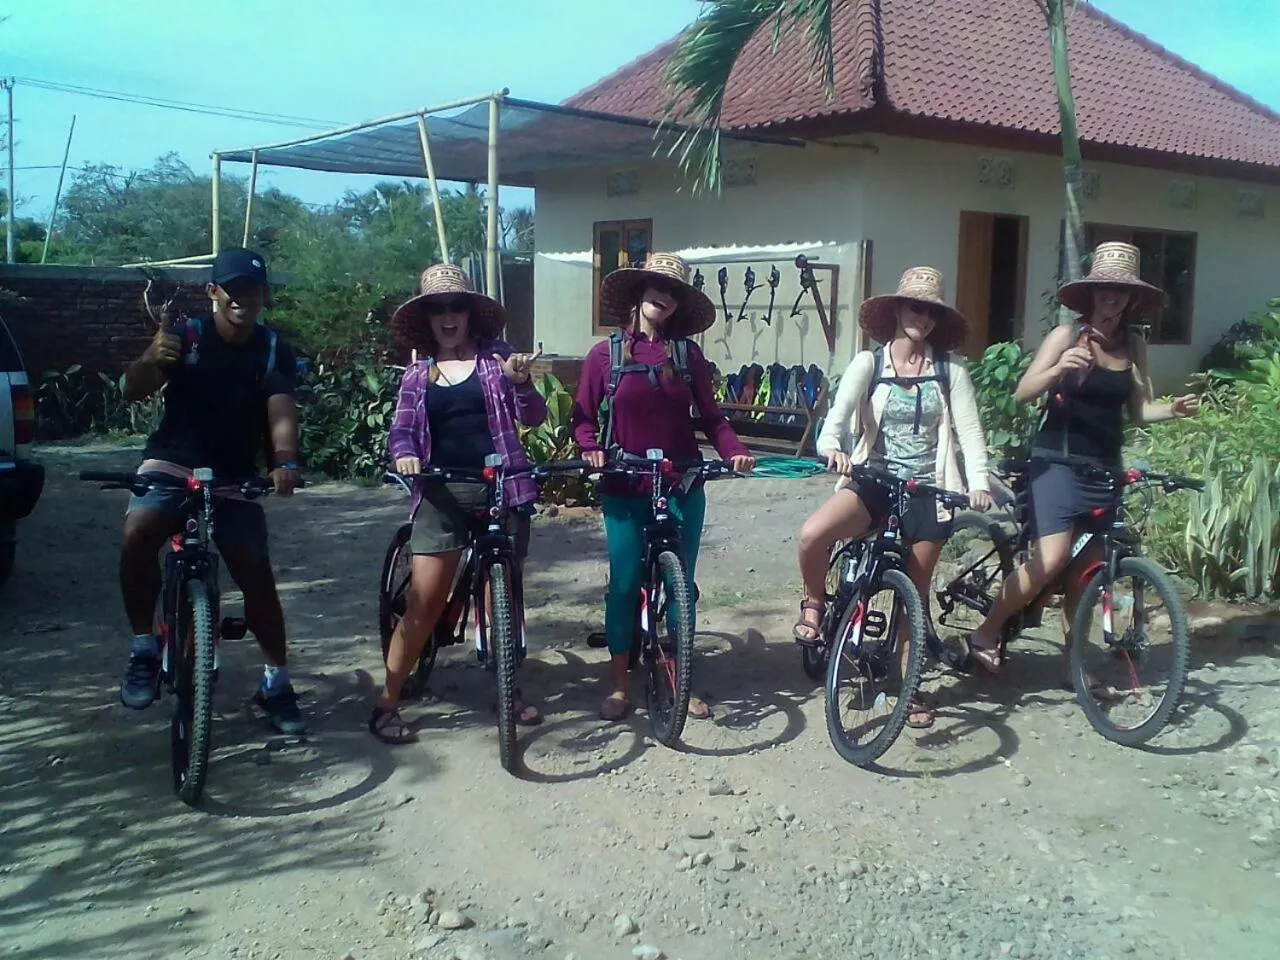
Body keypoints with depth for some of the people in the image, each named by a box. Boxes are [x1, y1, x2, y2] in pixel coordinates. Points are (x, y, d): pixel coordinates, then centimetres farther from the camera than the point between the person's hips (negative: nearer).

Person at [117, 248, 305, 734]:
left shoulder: (274, 350, -6)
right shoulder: (185, 335, -9)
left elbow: (281, 412, -19)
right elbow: (132, 392, -17)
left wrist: (285, 462, -40)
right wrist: (150, 361, -41)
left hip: (235, 475, 1)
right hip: (172, 462, -1)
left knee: (255, 572, -4)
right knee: (138, 533, -29)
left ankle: (276, 680, 12)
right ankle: (144, 648, -11)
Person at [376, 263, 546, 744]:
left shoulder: (495, 357, 5)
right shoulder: (418, 373, 10)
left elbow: (533, 418, -1)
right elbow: (401, 429, 5)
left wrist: (522, 383, -21)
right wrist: (404, 454, -18)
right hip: (441, 492, 0)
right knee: (424, 601, -6)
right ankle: (387, 703, 4)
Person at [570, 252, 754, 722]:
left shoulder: (688, 354, 2)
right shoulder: (605, 354, 0)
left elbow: (710, 417, 3)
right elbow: (584, 418, 2)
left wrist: (736, 451, -13)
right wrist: (591, 449, -17)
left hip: (682, 487, 1)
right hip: (624, 489, -1)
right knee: (624, 584, 4)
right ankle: (619, 686, 18)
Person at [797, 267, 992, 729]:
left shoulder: (950, 370, 1)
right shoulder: (868, 363, 0)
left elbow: (969, 430, -4)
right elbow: (838, 416, -12)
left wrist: (978, 484, -18)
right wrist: (832, 447, -34)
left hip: (928, 488, 1)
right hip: (874, 480, -1)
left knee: (915, 591, 8)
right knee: (812, 534, -29)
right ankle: (814, 603, 2)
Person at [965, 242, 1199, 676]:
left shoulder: (1134, 345, 9)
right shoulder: (1067, 334, -5)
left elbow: (1137, 411, 12)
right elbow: (1023, 393, -12)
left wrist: (1172, 410, -7)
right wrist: (1059, 368, -29)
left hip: (1105, 467, 5)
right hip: (1058, 461, -5)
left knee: (1088, 566, 7)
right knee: (1052, 558, -20)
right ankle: (986, 633, -2)